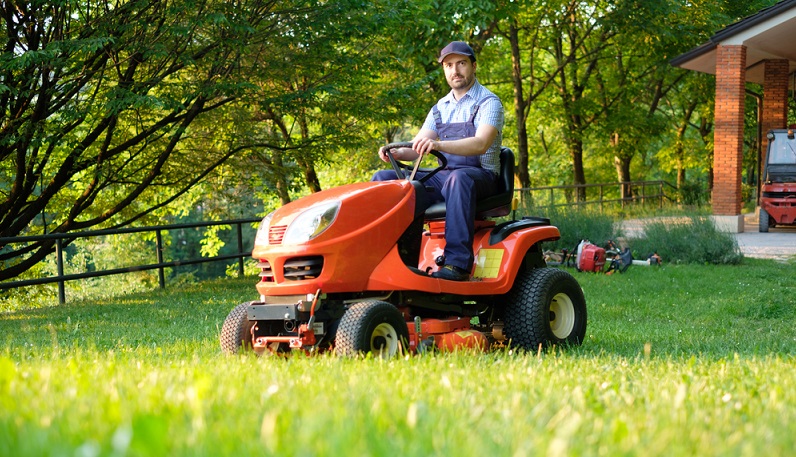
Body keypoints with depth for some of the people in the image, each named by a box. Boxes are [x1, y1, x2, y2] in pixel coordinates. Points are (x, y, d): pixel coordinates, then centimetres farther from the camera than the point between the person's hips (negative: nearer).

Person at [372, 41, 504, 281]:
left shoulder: (488, 103, -2)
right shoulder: (440, 108, 18)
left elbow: (481, 144, -21)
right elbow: (416, 148, 13)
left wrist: (438, 145, -37)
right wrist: (396, 152, -12)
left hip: (480, 177, -6)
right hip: (444, 177, 6)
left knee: (458, 179, -42)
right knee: (383, 178, -9)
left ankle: (458, 263, -46)